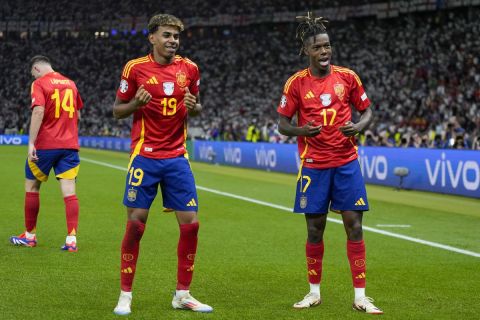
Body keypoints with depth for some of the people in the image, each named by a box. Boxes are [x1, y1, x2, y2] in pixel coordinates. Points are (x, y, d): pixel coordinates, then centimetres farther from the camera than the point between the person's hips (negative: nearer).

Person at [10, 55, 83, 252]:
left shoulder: (39, 83, -6)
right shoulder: (70, 83, 13)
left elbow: (38, 111, -20)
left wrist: (31, 142, -21)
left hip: (45, 145, -4)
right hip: (70, 144, 4)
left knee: (31, 187, 13)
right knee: (69, 191, -1)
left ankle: (30, 236, 23)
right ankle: (71, 239, -10)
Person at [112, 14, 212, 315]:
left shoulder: (189, 68, 6)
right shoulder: (135, 68, -3)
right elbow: (118, 110, 4)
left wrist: (193, 106, -6)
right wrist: (136, 103, -16)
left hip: (177, 157, 3)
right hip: (145, 157, -3)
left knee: (191, 223, 0)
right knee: (136, 224, -4)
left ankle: (183, 294, 13)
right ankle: (125, 295, 8)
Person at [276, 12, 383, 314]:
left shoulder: (347, 77, 0)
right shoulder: (296, 83, -3)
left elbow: (368, 110, 8)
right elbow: (283, 123, 2)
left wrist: (358, 126, -13)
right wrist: (301, 130, -19)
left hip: (346, 162, 1)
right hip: (314, 165, -1)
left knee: (354, 225, -3)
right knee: (315, 229, 4)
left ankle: (360, 296, 2)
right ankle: (314, 292, 19)